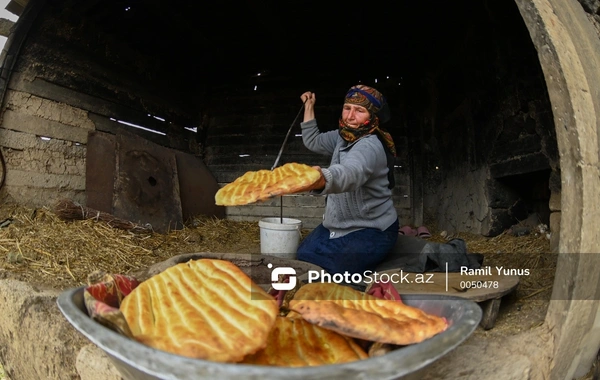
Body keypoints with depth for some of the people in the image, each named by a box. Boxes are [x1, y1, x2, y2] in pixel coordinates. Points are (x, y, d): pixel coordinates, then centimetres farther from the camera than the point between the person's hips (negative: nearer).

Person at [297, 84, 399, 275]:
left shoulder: (370, 146, -28)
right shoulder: (344, 136, 0)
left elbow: (351, 173, -52)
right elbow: (313, 141, 19)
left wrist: (322, 178, -73)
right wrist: (309, 106, 12)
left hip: (371, 232, -9)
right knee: (302, 256, 13)